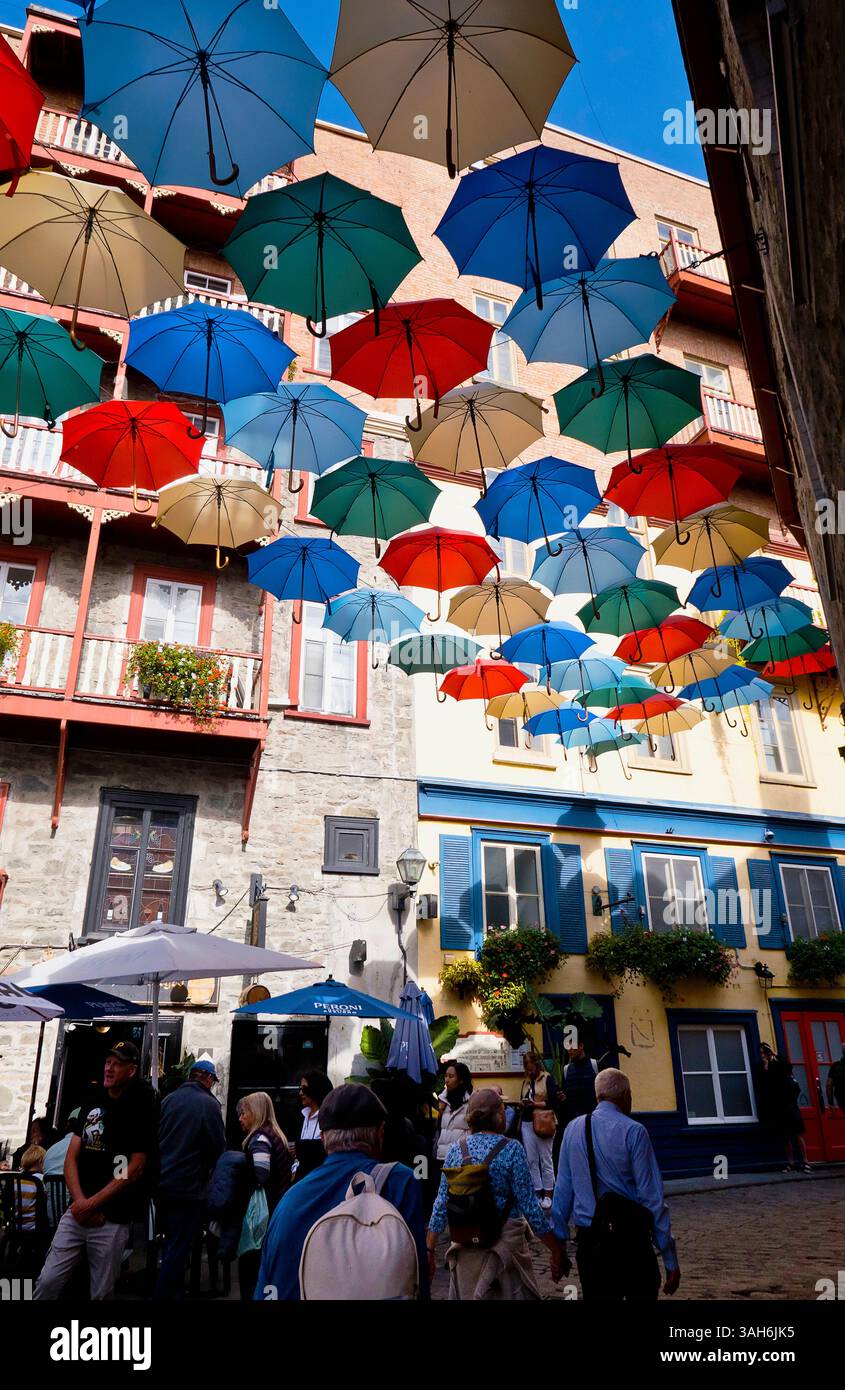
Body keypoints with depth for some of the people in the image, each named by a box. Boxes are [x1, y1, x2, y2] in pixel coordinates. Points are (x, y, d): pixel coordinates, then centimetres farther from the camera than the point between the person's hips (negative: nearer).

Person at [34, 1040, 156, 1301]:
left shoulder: (141, 1110, -8)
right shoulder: (93, 1106, 10)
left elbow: (135, 1169, -11)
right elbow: (72, 1157, 8)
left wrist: (93, 1204, -11)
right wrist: (80, 1201, -7)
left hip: (112, 1219, -5)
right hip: (77, 1212, 5)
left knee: (100, 1293, 5)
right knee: (47, 1282, 2)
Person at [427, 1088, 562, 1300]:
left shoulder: (456, 1148, -3)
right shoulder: (511, 1149, -14)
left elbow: (442, 1205, 0)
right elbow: (530, 1207, -13)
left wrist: (430, 1251, 9)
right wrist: (556, 1251, -4)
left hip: (465, 1245, 4)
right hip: (505, 1241, -3)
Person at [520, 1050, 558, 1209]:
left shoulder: (547, 1079, -3)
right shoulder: (526, 1082, 14)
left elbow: (554, 1102, -9)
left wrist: (536, 1104, -17)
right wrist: (522, 1103, -2)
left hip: (544, 1123, -5)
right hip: (527, 1123, 5)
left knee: (545, 1160, 2)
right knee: (531, 1160, 4)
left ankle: (547, 1194, 11)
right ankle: (537, 1192, 13)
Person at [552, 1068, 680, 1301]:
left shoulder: (573, 1129, 3)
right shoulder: (633, 1131, -11)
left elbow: (562, 1191, 6)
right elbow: (652, 1197, -11)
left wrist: (558, 1246, 13)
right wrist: (670, 1258, -4)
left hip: (587, 1243, 4)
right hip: (630, 1240, -4)